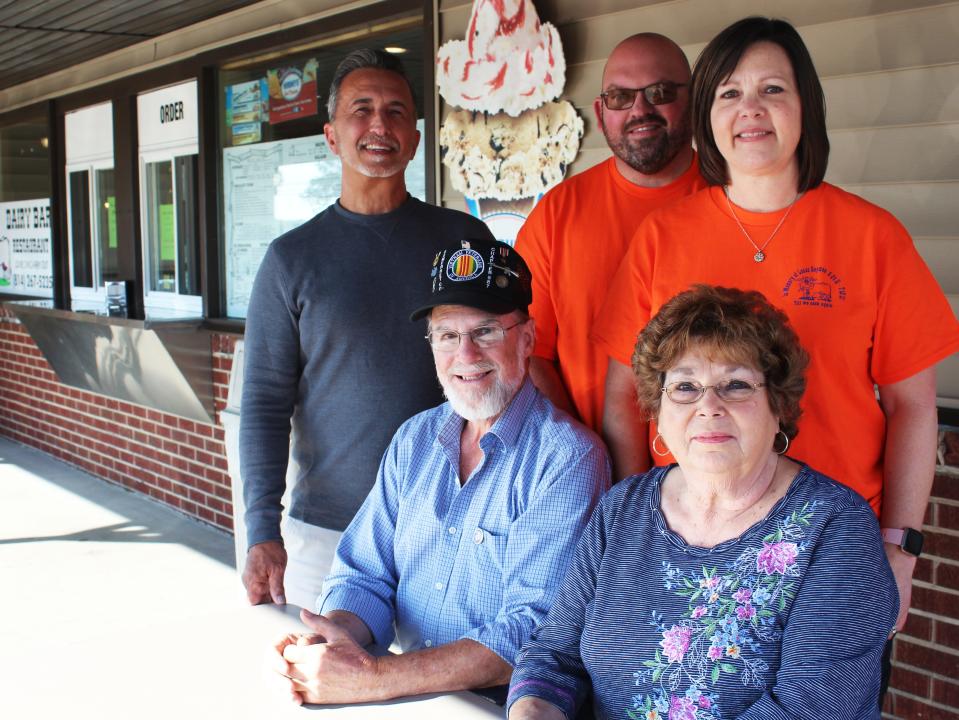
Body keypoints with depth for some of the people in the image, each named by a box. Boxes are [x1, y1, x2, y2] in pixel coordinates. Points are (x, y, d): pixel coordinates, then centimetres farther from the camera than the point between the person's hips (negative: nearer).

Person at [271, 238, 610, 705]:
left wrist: (374, 679, -26)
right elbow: (366, 576, 9)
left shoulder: (569, 460, -12)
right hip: (410, 697, 4)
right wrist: (332, 638, -14)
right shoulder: (414, 440, 8)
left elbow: (535, 635, -19)